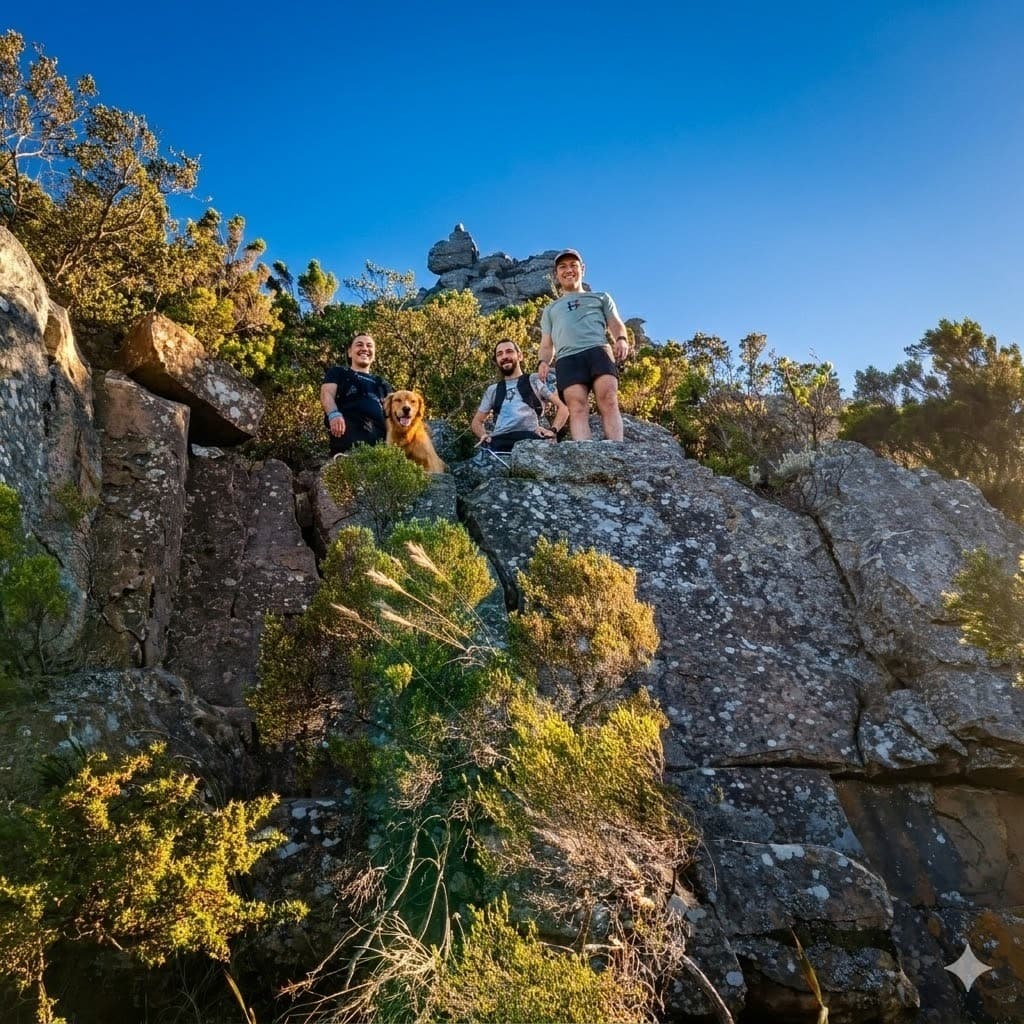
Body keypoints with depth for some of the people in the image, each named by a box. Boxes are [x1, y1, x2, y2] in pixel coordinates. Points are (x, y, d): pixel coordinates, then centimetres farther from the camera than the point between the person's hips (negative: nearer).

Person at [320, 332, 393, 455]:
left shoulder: (382, 383, 40)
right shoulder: (338, 372, 29)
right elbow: (327, 394, 9)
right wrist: (334, 414, -17)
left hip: (379, 435, 3)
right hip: (348, 430, -3)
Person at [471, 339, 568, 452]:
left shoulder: (534, 380, 21)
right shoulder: (492, 390, 30)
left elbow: (563, 407, 16)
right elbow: (476, 422, 31)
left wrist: (553, 430, -4)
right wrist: (484, 435, 7)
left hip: (530, 437, -2)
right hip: (499, 441, 2)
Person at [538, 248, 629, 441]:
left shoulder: (600, 297, 32)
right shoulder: (550, 309, 36)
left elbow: (616, 324, 20)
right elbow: (546, 345, 27)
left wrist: (621, 339, -6)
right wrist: (544, 362, 3)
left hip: (598, 351, -1)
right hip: (567, 359, 1)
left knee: (609, 401, -25)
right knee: (577, 408, -22)